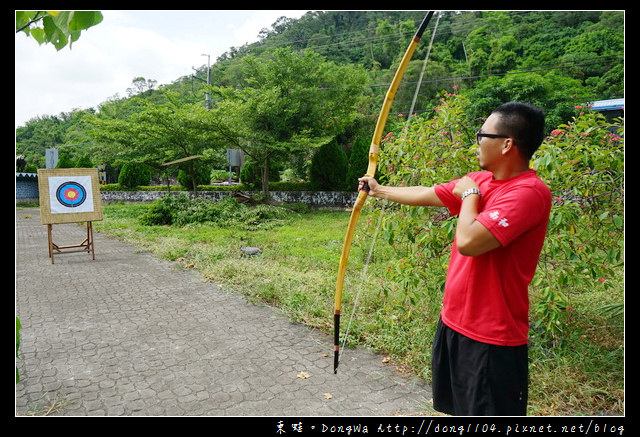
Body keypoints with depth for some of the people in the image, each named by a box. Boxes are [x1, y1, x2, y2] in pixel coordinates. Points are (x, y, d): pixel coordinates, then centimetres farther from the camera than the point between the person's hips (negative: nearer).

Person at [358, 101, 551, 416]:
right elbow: (426, 195, 16)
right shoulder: (480, 180, 4)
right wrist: (380, 190, 26)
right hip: (453, 322, 8)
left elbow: (468, 242, -32)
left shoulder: (529, 192, -23)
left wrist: (469, 194, -15)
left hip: (492, 340, -8)